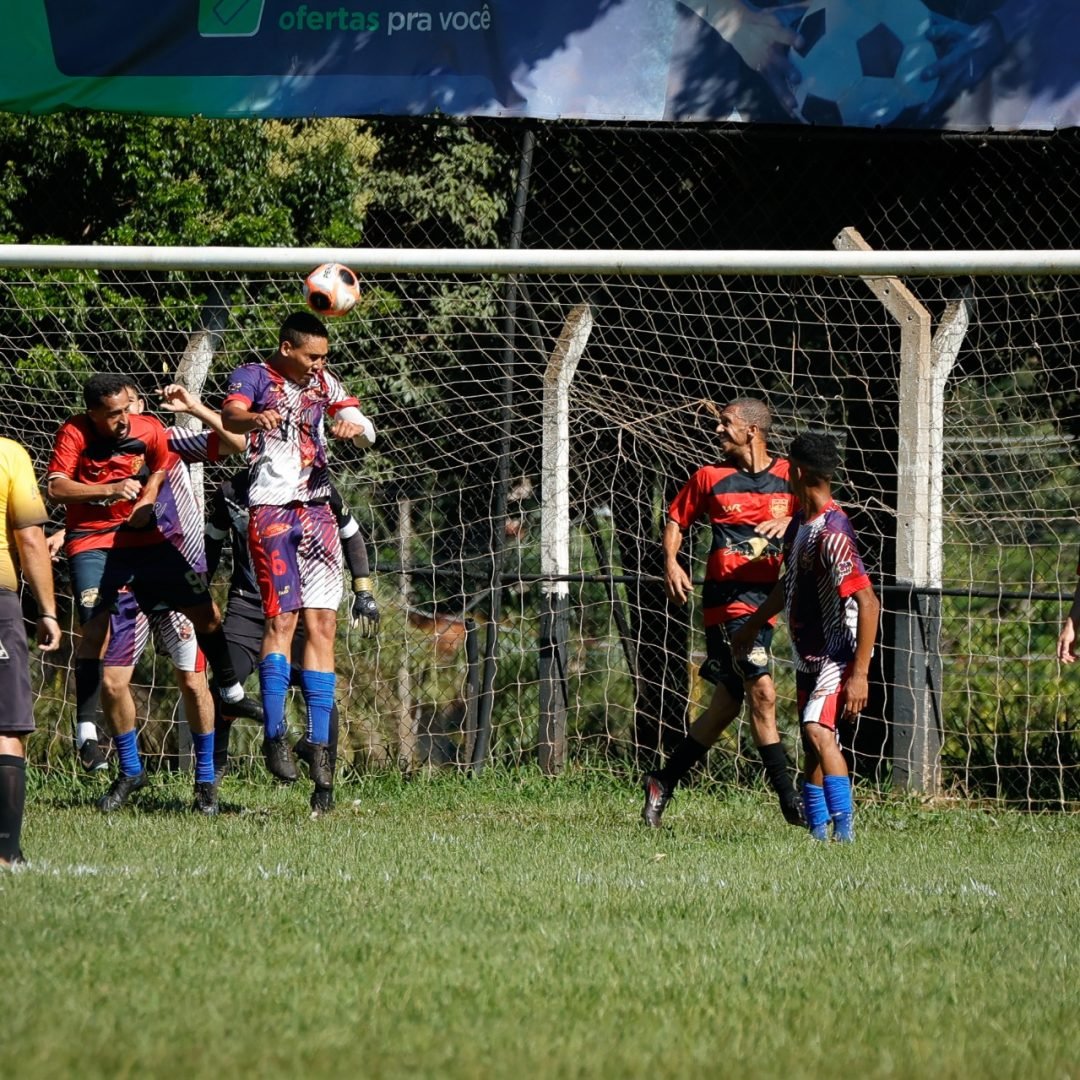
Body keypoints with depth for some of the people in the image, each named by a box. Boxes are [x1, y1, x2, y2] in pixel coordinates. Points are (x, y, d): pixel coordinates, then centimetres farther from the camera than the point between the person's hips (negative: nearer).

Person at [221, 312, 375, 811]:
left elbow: (365, 430, 8)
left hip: (316, 508, 5)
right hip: (271, 508, -5)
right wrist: (255, 418, -46)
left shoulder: (323, 382, 14)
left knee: (322, 622, 0)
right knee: (281, 617, -14)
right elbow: (230, 414, -22)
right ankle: (274, 735, -13)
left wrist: (353, 428, -18)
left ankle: (319, 743, 1)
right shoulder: (254, 377, -1)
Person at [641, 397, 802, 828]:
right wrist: (671, 562, -2)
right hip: (728, 597, -4)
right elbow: (676, 519, 14)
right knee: (762, 691, -16)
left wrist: (789, 522, -8)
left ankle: (663, 783, 22)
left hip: (767, 597, 4)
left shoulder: (788, 476, 7)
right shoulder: (710, 478, 4)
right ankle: (788, 799, -13)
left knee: (726, 705, 8)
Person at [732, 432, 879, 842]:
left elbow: (868, 603, -25)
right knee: (813, 747, 13)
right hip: (808, 656, 10)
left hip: (838, 657, -10)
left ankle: (845, 829, -30)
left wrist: (859, 674, -27)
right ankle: (818, 834, 21)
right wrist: (753, 624, 40)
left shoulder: (831, 534, -21)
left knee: (818, 731, -26)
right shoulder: (799, 523, 9)